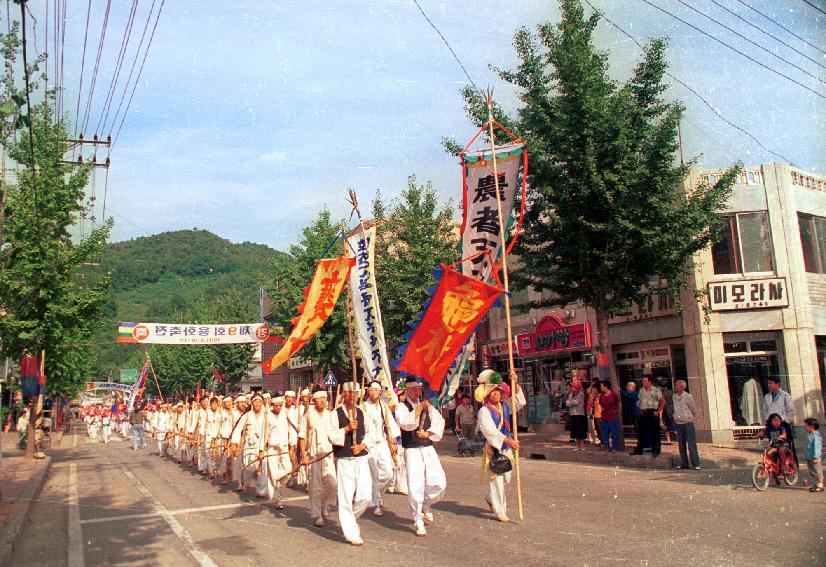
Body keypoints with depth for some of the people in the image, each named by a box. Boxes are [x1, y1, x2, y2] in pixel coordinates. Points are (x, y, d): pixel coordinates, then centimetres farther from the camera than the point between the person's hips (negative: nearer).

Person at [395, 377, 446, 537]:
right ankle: (418, 521, 10)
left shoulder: (427, 406, 11)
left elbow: (439, 422, 3)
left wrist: (428, 433, -11)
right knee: (416, 486, -6)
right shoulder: (402, 407, -4)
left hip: (429, 449, 5)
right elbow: (405, 423, -22)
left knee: (439, 483, -1)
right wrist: (419, 409, -28)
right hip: (412, 451, -4)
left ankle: (427, 505, 28)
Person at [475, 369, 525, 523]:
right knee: (496, 480, -4)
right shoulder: (484, 411, -15)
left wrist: (515, 384, -8)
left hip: (506, 448, 7)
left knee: (506, 478, 15)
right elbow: (491, 431, -25)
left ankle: (490, 498, 39)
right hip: (492, 450, -7)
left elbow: (520, 402, 5)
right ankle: (500, 512, 7)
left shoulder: (504, 406, 7)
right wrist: (508, 441, -36)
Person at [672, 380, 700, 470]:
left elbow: (693, 410, 2)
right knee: (681, 445, 8)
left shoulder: (688, 396, -8)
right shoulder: (674, 397, 5)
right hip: (678, 423, 5)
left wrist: (691, 418, 12)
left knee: (691, 444, -7)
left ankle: (695, 464, -4)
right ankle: (684, 463, 15)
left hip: (688, 423, -5)